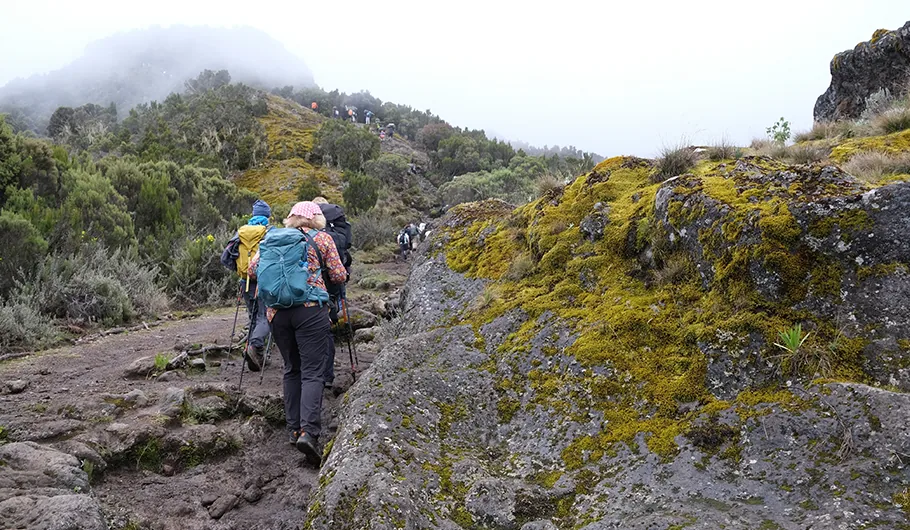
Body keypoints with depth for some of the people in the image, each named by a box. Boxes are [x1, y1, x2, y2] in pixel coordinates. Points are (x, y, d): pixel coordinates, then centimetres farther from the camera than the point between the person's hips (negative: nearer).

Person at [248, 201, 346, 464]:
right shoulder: (322, 238, 7)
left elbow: (253, 268, 11)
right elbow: (339, 276, 5)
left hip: (277, 311, 4)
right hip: (311, 308, -4)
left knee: (291, 369, 16)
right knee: (312, 372, -4)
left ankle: (294, 429, 17)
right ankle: (309, 431, -18)